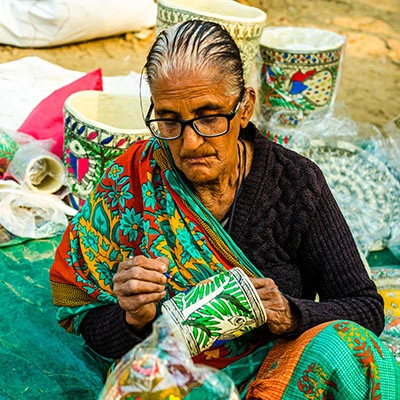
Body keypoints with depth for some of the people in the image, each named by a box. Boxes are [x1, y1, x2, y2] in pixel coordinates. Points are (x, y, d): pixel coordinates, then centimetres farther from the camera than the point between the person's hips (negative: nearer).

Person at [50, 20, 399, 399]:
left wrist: (291, 315, -23)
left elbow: (368, 309, -4)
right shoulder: (128, 185, -9)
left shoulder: (295, 182, -9)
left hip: (285, 367, 3)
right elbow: (86, 325, -2)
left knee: (345, 345, -29)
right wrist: (134, 320, -24)